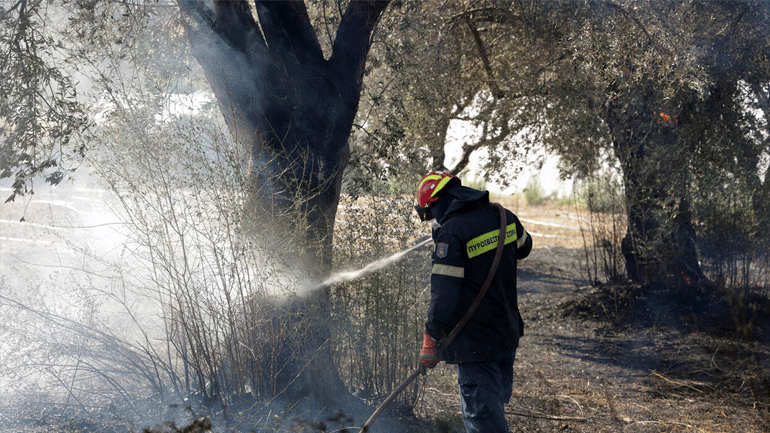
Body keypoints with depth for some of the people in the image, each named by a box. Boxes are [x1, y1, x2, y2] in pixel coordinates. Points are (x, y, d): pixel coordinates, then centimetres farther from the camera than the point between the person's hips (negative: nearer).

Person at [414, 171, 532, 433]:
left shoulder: (452, 232, -19)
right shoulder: (503, 217, 2)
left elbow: (444, 294, -20)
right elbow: (523, 247, 25)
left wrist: (431, 340, -12)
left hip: (474, 340, -8)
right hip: (508, 332, 8)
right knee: (497, 402, 21)